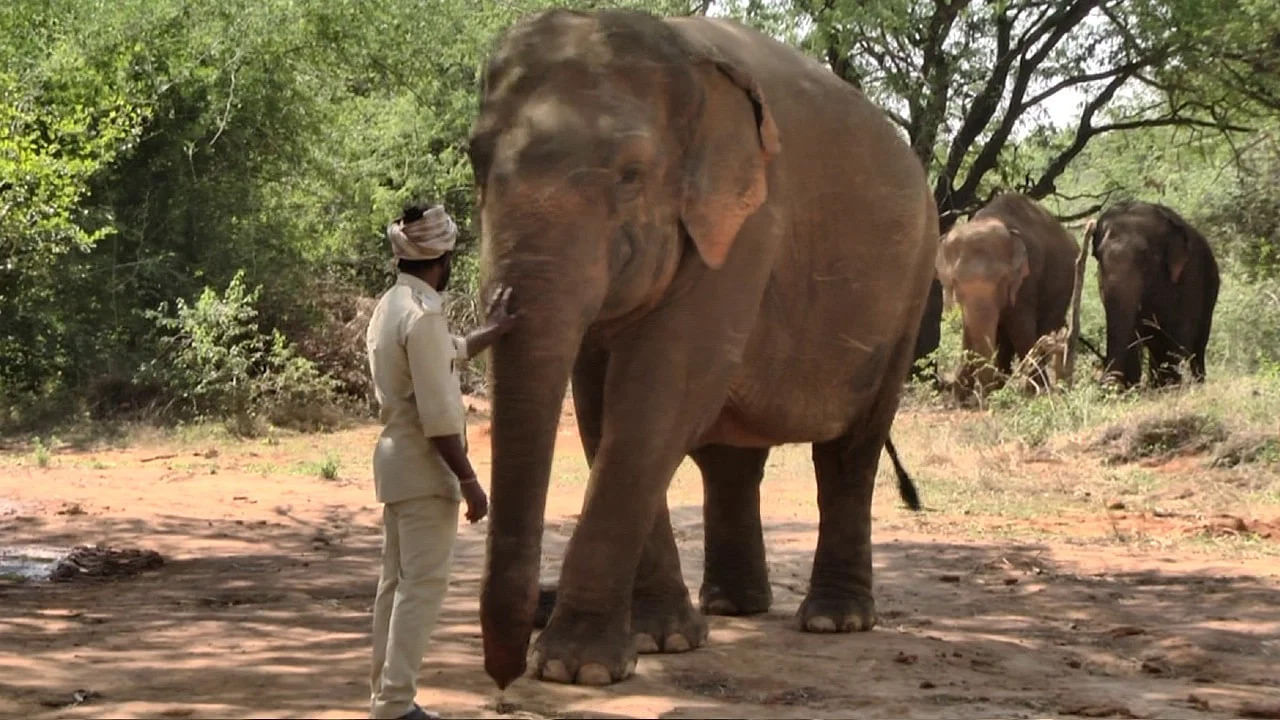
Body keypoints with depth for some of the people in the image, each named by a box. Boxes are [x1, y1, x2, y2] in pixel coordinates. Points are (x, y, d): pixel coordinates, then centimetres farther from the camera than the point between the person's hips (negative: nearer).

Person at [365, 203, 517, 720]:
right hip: (425, 468, -10)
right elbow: (438, 415, -21)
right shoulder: (423, 314, -19)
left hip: (396, 461, 10)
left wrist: (491, 333, 37)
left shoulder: (391, 306, 11)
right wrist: (468, 480, -17)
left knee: (398, 581, 14)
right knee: (423, 584, -7)